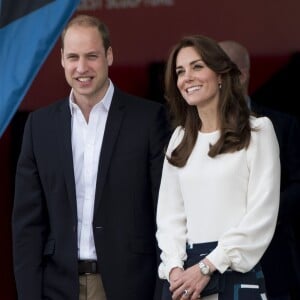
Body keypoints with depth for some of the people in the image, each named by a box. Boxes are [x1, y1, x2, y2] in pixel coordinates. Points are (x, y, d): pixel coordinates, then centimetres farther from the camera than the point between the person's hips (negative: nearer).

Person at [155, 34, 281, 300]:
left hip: (235, 273, -4)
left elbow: (261, 216, -8)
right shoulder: (180, 138, 15)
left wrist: (206, 268, -13)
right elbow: (170, 215, 10)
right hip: (184, 275, 4)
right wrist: (175, 268, -7)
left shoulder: (257, 130, 0)